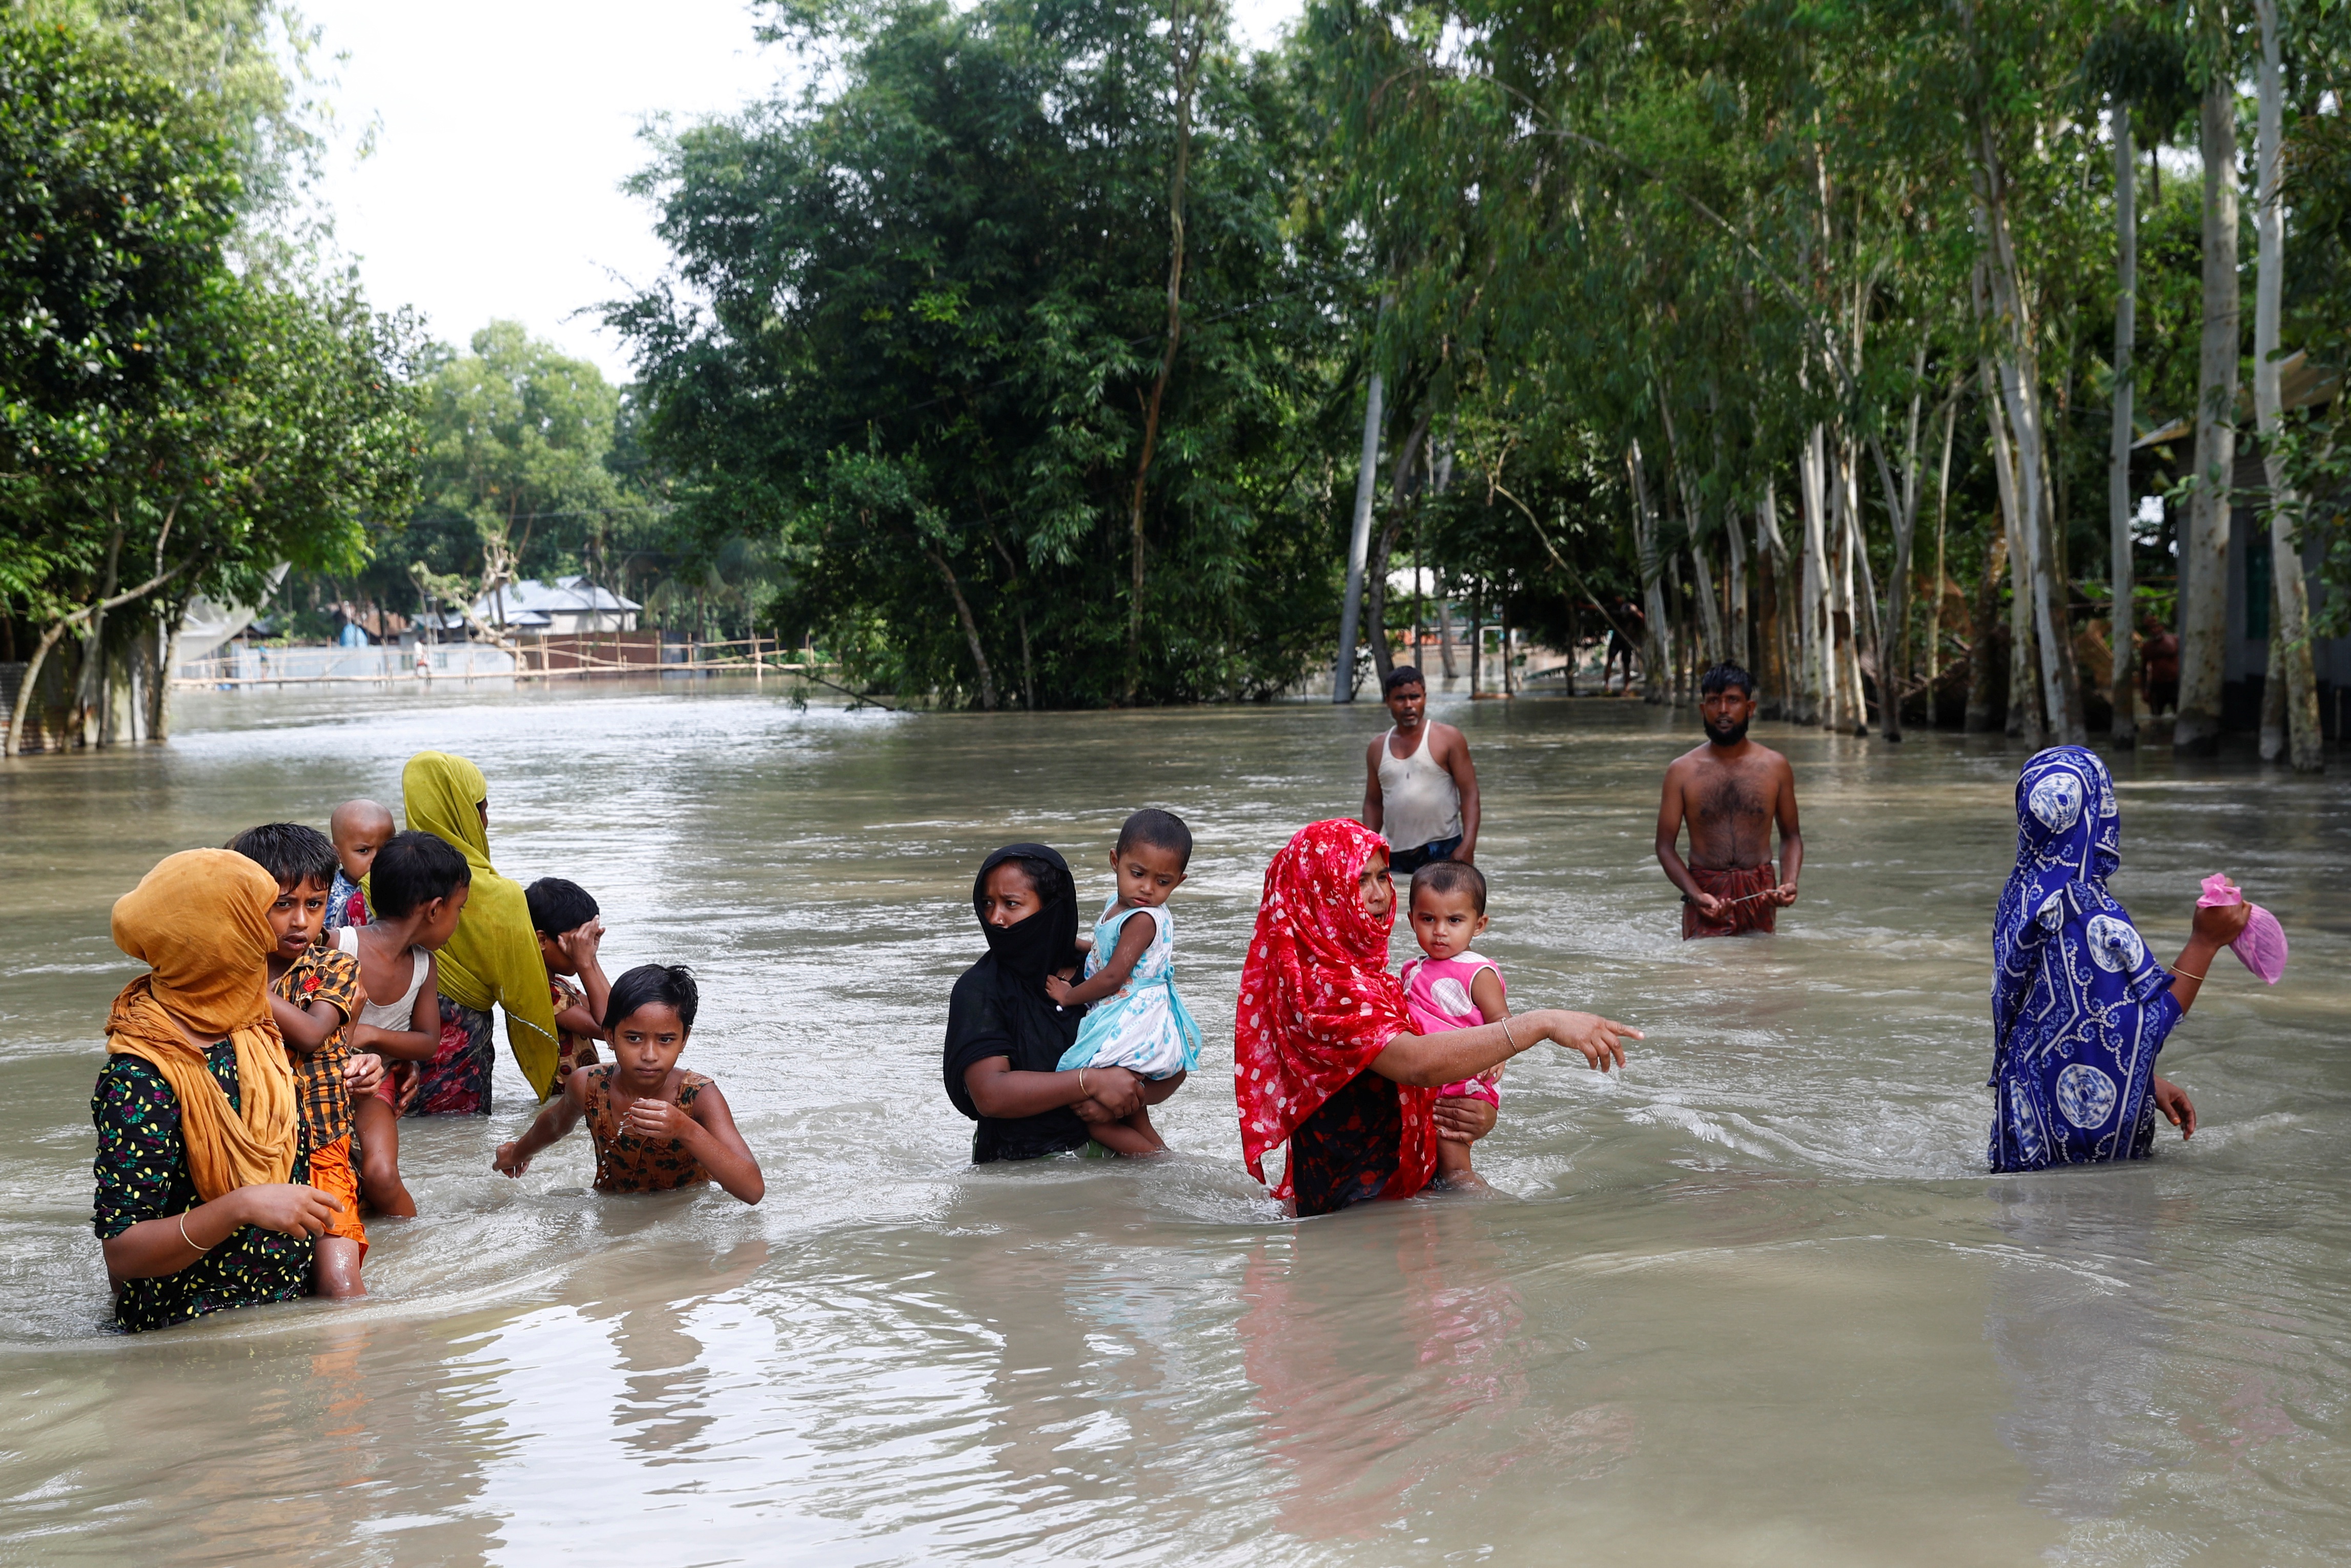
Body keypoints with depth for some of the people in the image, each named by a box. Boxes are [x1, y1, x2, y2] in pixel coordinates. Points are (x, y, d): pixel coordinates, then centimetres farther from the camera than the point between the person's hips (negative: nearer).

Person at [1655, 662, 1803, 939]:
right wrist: (1695, 895, -14)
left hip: (1760, 895, 2)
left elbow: (1791, 836, 14)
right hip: (1706, 896, -1)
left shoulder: (1775, 766, 6)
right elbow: (1666, 846, 1)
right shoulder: (1682, 771, 1)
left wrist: (1789, 882, -6)